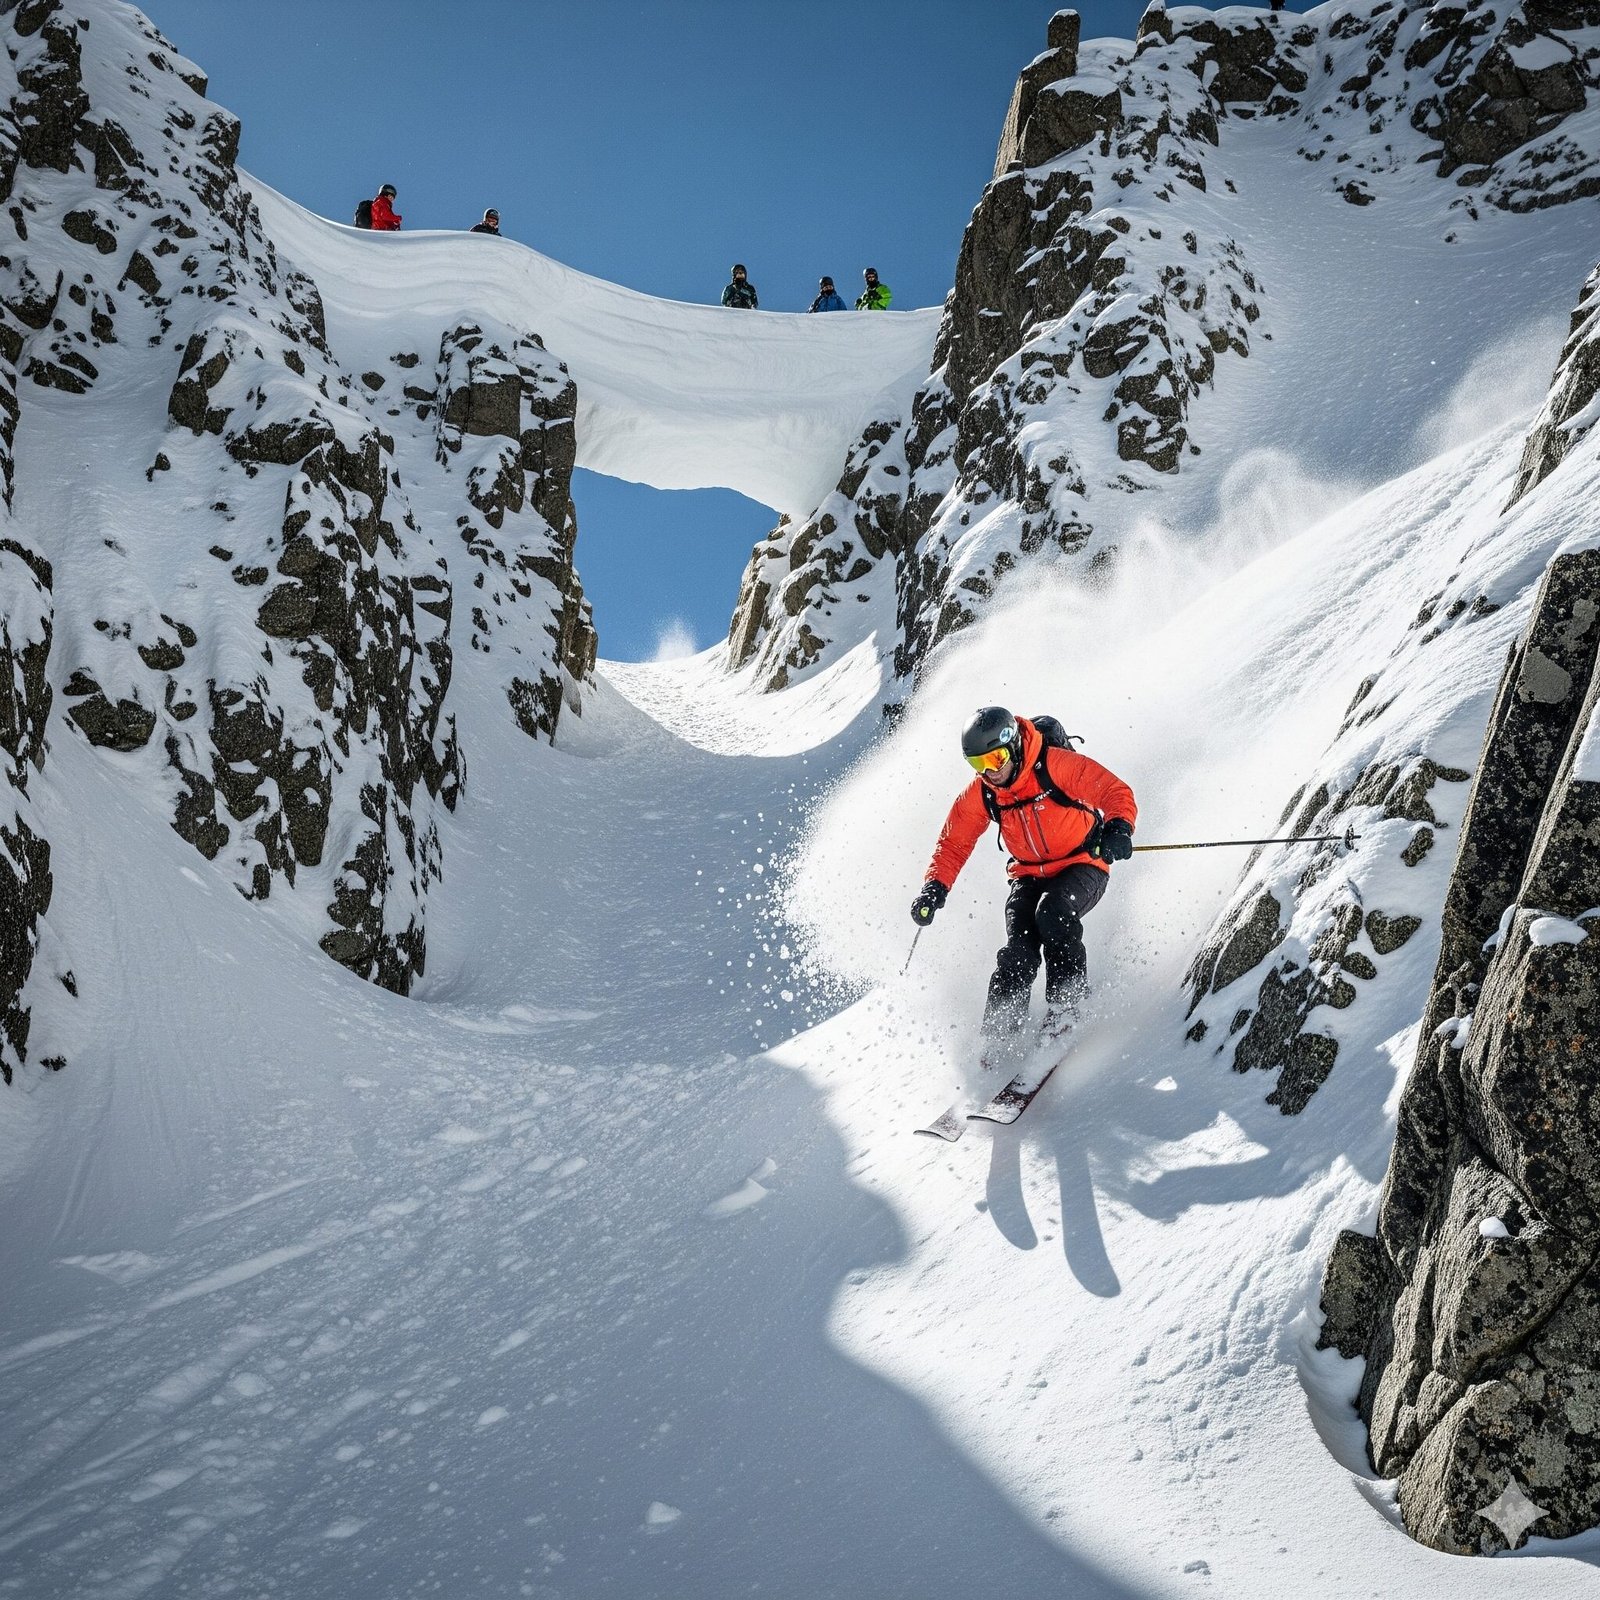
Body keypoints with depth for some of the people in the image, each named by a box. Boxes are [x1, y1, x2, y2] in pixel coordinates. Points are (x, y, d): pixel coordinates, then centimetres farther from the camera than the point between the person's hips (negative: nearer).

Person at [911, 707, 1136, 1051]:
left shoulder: (1056, 765, -20)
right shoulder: (979, 794, -6)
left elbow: (1115, 792, -21)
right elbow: (954, 843, 4)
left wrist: (1119, 828, -42)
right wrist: (935, 888, -11)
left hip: (1083, 867, -4)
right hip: (1030, 877, 4)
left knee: (1053, 910, -32)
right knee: (1018, 950, -17)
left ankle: (1066, 998, -17)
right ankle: (999, 1029, -11)